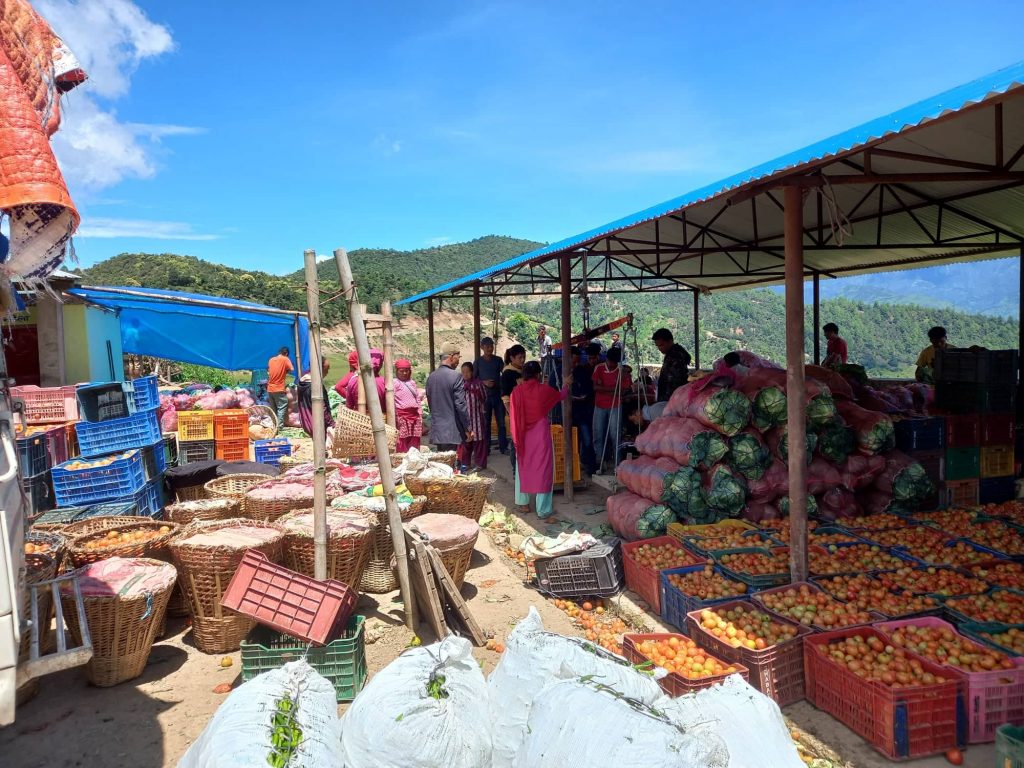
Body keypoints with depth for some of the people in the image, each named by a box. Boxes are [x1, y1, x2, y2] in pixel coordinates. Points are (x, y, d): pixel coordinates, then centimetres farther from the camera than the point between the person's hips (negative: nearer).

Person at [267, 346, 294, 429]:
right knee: (282, 407, -3)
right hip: (279, 389, -6)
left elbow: (268, 372, 20)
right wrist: (285, 371, 6)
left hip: (270, 389, 6)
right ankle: (280, 425, -11)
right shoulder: (285, 359, -5)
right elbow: (292, 369, -12)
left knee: (273, 409, 14)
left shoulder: (271, 360, 11)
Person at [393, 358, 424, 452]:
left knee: (415, 441, 4)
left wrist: (420, 415, 14)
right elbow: (392, 401, -9)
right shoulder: (395, 383, -2)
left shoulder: (412, 383, 17)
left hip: (415, 414, 6)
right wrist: (396, 417, -14)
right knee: (402, 441, -10)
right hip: (402, 415, -6)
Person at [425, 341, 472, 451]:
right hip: (452, 432, -7)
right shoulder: (456, 376, -13)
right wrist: (468, 429, -7)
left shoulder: (431, 377, 8)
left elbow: (430, 402, 14)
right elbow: (461, 405, -15)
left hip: (436, 431, 7)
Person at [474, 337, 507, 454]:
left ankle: (503, 446, 10)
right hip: (484, 394, -1)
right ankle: (486, 448, 11)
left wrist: (497, 383, -14)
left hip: (498, 394, 1)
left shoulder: (498, 360, 4)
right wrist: (484, 382, -14)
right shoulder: (478, 362, 1)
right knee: (486, 422, 4)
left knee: (501, 421, 3)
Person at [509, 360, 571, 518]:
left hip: (524, 436, 2)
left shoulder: (517, 391, -7)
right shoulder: (543, 389, -9)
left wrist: (516, 438, 6)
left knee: (524, 468, 18)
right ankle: (543, 510, 4)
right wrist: (567, 385, 33)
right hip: (541, 434, -2)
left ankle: (523, 503, 26)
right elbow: (560, 395, 12)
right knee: (542, 469, 3)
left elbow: (514, 416, -3)